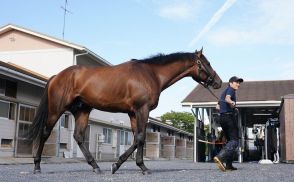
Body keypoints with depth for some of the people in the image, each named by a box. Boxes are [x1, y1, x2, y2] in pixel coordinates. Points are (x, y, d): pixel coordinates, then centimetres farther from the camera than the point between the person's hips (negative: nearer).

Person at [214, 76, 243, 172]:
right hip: (229, 117, -9)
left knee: (230, 140, 13)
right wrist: (232, 103, -47)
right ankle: (220, 157, -33)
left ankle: (229, 165, 8)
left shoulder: (224, 91, 24)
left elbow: (218, 106, 28)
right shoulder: (231, 89, -2)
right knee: (234, 140, -13)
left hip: (222, 117, 9)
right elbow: (227, 98, -25)